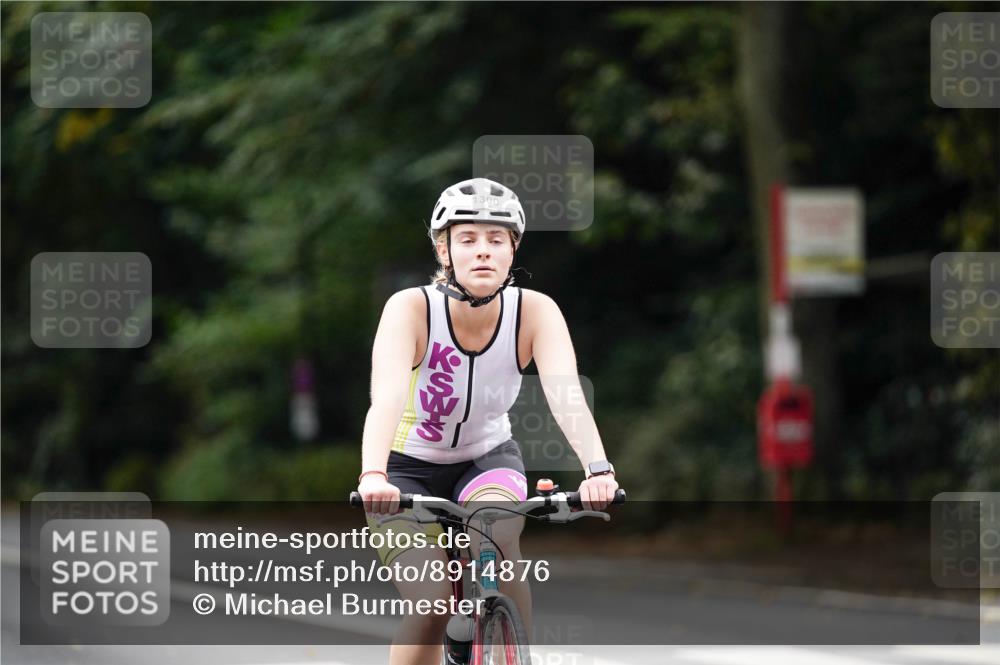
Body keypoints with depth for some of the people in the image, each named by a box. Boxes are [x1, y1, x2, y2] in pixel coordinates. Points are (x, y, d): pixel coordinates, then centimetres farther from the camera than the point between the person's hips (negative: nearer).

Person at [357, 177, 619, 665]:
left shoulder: (535, 311, -20)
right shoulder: (412, 308, -25)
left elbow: (565, 395, -34)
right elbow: (387, 396, -41)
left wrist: (598, 470, -52)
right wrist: (372, 476, -58)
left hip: (487, 459, 1)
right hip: (408, 469, -1)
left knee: (495, 538, -31)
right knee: (432, 601, -22)